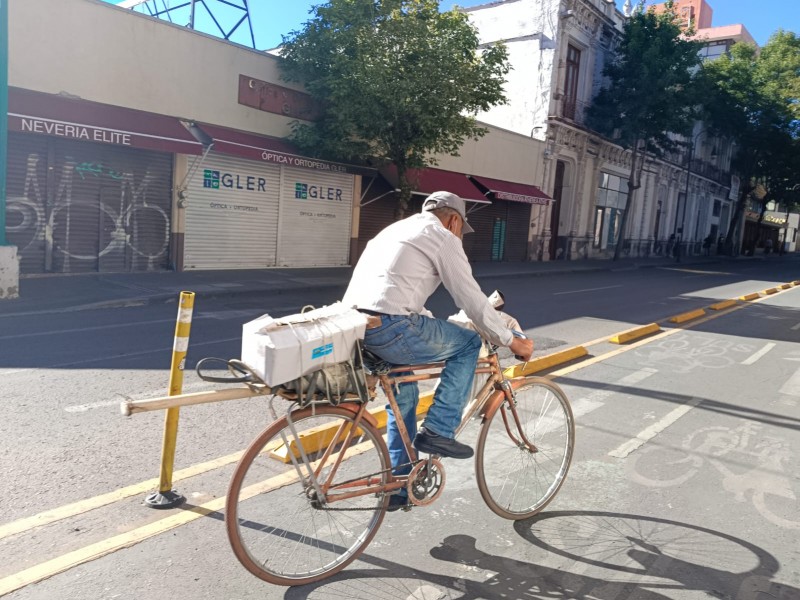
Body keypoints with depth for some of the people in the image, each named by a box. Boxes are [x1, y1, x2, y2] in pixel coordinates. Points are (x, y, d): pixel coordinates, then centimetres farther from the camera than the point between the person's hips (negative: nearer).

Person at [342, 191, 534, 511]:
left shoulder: (397, 229, 30)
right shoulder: (442, 236, 4)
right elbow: (472, 299, 0)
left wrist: (433, 326, 44)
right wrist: (510, 340, 12)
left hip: (354, 327, 9)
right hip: (390, 330, -9)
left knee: (405, 395, 26)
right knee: (468, 343, 12)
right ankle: (437, 431, 9)